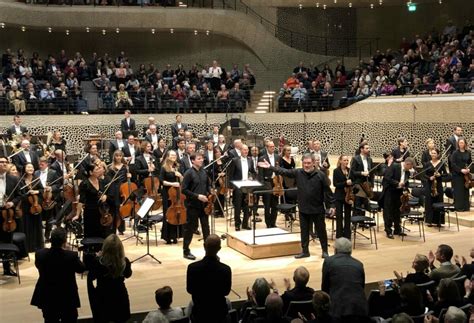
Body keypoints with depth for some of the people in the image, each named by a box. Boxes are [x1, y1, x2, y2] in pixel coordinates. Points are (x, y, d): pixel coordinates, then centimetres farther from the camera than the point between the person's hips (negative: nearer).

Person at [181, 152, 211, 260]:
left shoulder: (204, 172, 6)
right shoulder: (189, 173, -11)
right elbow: (184, 190, -14)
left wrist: (210, 193, 0)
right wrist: (197, 196, -20)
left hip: (204, 204, 5)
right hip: (193, 205, -5)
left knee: (206, 227, 8)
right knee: (190, 228, 5)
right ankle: (186, 251, 18)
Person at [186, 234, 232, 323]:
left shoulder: (192, 267, -22)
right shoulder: (225, 269, -23)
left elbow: (189, 289, -5)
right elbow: (226, 291, -6)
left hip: (199, 312, 1)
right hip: (219, 312, 0)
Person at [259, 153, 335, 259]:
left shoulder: (321, 175, -10)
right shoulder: (298, 173, -2)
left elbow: (327, 191, -7)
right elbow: (284, 171, -3)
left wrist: (331, 205, -7)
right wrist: (270, 167, -11)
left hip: (317, 209, -3)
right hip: (303, 209, 3)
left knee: (321, 230, 9)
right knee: (304, 231, 12)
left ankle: (325, 251, 24)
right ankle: (305, 251, 24)